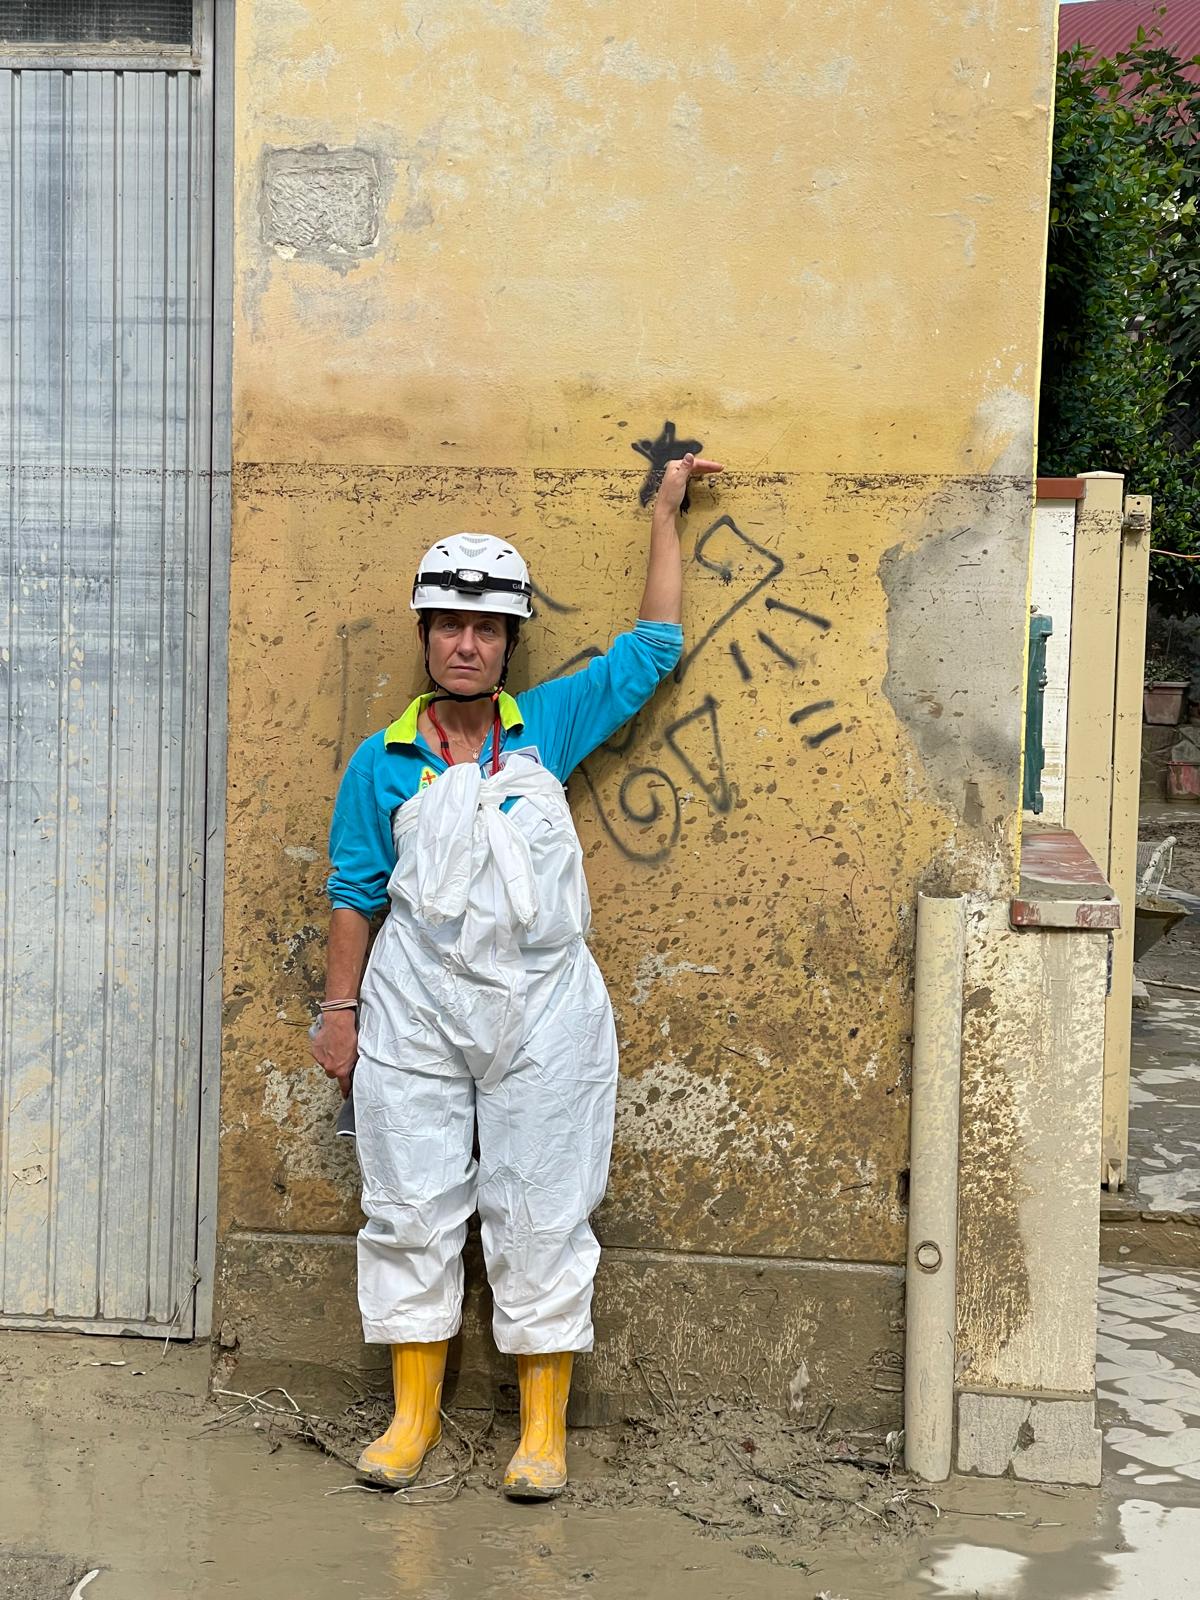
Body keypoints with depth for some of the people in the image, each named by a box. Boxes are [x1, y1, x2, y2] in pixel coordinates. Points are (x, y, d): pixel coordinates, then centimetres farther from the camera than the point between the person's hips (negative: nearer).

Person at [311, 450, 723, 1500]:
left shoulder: (549, 728, 3)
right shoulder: (383, 762, 2)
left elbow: (652, 645, 8)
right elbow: (356, 892, 7)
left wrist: (666, 515, 9)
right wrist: (339, 1007, 4)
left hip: (541, 1014, 0)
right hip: (414, 1015, 0)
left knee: (542, 1216, 4)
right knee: (411, 1208, 6)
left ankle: (545, 1428, 15)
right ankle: (414, 1414, 21)